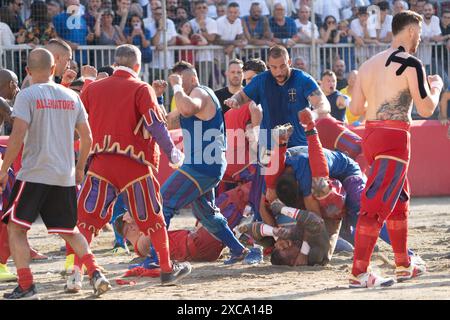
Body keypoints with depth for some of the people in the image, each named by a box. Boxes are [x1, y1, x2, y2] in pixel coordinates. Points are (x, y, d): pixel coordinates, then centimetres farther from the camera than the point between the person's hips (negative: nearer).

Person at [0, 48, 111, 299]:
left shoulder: (27, 96, -6)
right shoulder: (71, 97, 9)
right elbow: (87, 138, 10)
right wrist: (79, 168, 24)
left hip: (34, 174, -5)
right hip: (65, 177, 5)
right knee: (69, 230, 19)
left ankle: (26, 286, -5)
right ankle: (95, 272, 3)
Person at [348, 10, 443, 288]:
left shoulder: (370, 64, 13)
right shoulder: (410, 64, -9)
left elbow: (355, 108, 12)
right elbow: (426, 109, -9)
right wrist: (436, 86, 10)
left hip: (371, 135, 9)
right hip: (394, 137, -9)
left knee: (400, 199, 22)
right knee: (377, 205, -10)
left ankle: (404, 265, 30)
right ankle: (359, 273, -14)